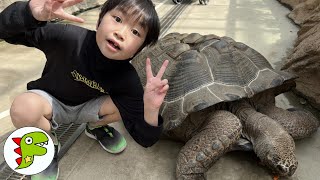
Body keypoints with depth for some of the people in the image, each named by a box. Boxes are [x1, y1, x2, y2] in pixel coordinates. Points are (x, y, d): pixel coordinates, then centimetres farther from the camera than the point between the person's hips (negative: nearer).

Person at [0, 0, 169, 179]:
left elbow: (144, 140, -24)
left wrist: (151, 110, -48)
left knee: (124, 106, -22)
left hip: (87, 107, 2)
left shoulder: (127, 79, -27)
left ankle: (95, 127, 13)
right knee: (24, 107, -33)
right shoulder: (68, 38, -31)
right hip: (49, 101, -1)